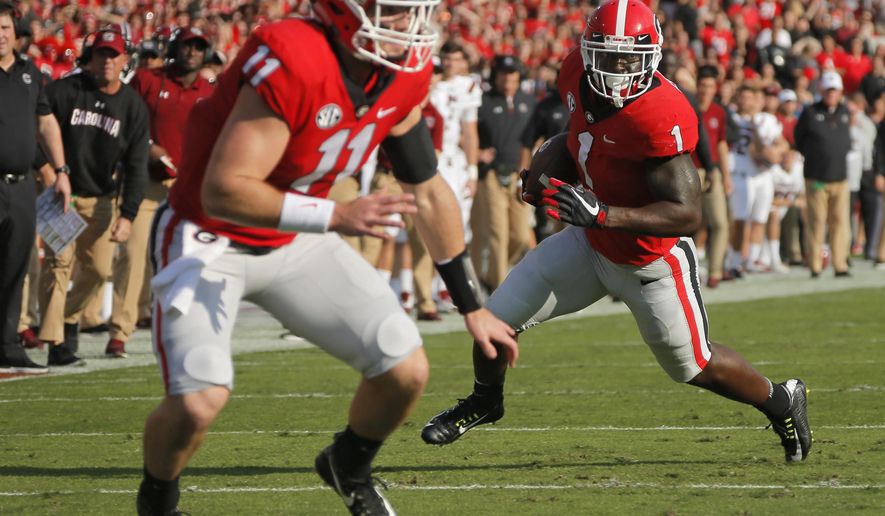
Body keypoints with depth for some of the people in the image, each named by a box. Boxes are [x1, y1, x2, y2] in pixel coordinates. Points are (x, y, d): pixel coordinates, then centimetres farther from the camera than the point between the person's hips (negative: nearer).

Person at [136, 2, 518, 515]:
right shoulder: (291, 62, -32)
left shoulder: (405, 74, -8)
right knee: (198, 402, -24)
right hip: (210, 241, -6)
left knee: (407, 372, -1)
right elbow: (222, 192, -34)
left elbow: (428, 191, 6)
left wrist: (473, 307, 12)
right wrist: (339, 215, -41)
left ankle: (349, 469, 31)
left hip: (295, 241, 7)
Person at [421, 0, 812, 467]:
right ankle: (485, 400, 34)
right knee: (495, 319, 3)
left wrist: (602, 214, -42)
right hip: (590, 245, 6)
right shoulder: (577, 74, -12)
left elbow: (688, 215, -35)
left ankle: (781, 401, 40)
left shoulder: (659, 118, -35)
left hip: (651, 265, -6)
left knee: (694, 367, 12)